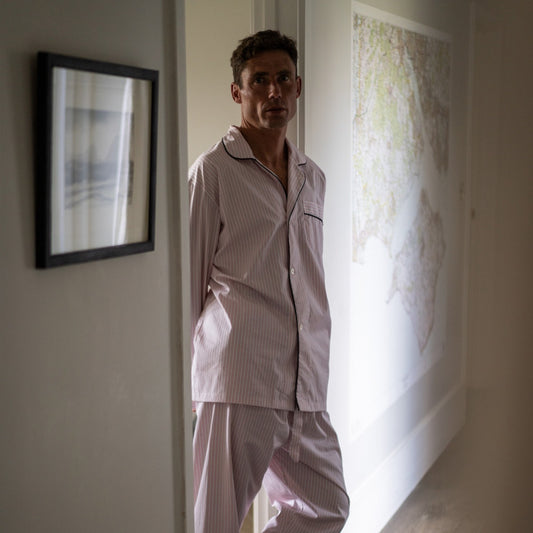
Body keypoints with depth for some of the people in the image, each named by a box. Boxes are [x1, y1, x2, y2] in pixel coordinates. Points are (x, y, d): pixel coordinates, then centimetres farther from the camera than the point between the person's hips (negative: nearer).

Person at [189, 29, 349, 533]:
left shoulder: (312, 177, 16)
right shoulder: (212, 171, -3)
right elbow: (187, 281, -2)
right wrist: (184, 380, -1)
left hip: (304, 387, 7)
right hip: (236, 380, -6)